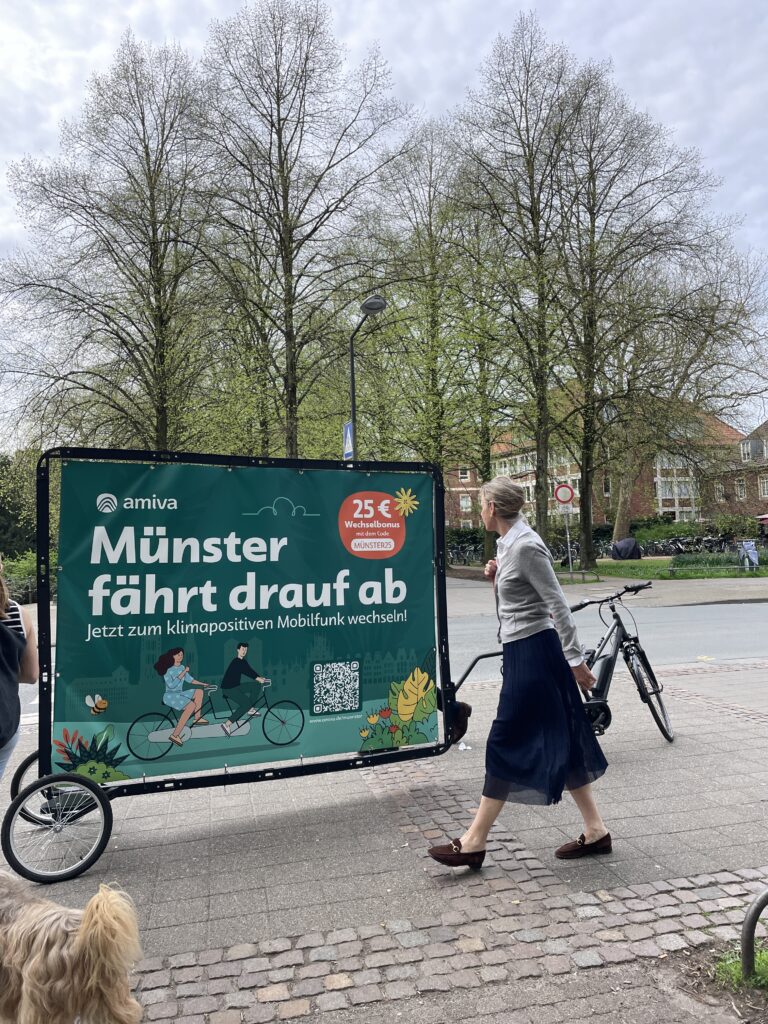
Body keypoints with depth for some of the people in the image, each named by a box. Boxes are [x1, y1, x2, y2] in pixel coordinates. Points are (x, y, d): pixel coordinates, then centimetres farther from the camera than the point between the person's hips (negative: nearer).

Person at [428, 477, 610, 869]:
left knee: (506, 743, -2)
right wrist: (496, 578, 1)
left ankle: (474, 842, 8)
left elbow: (558, 605, -19)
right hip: (522, 650, 10)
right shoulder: (508, 543, 11)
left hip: (533, 652, -10)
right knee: (558, 742, 14)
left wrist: (576, 661, -18)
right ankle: (595, 830, 24)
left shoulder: (525, 546, -17)